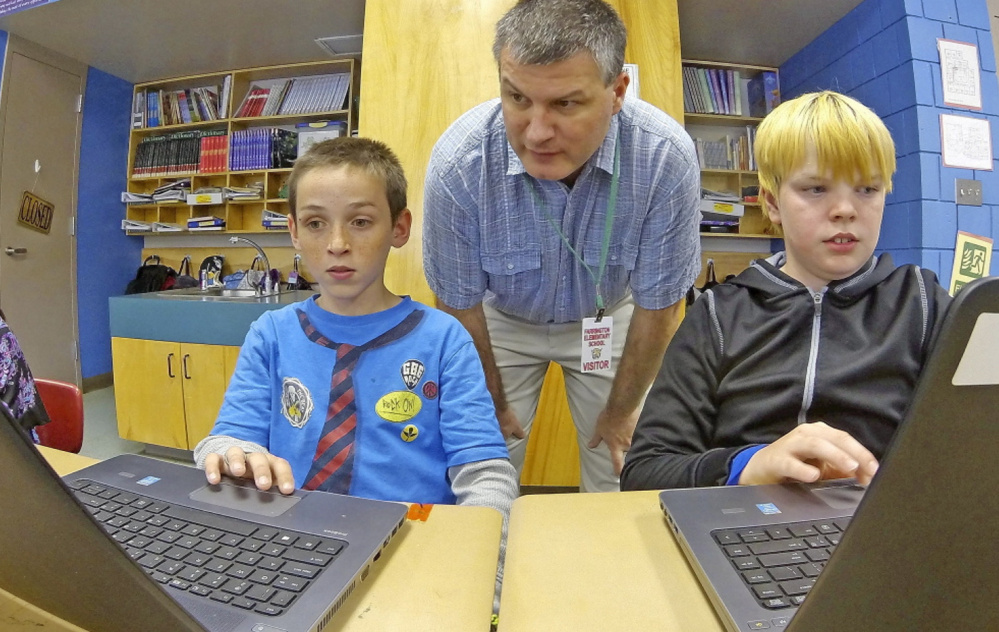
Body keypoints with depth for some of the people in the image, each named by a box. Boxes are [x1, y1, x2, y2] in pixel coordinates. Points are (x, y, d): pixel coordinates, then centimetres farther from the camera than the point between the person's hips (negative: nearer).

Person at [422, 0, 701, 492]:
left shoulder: (667, 157, -29)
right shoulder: (458, 161, -30)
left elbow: (657, 304, -16)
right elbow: (460, 304, -15)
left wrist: (621, 410, -5)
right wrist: (493, 405, -4)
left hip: (606, 319, 1)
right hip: (502, 320, 0)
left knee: (617, 471, 6)